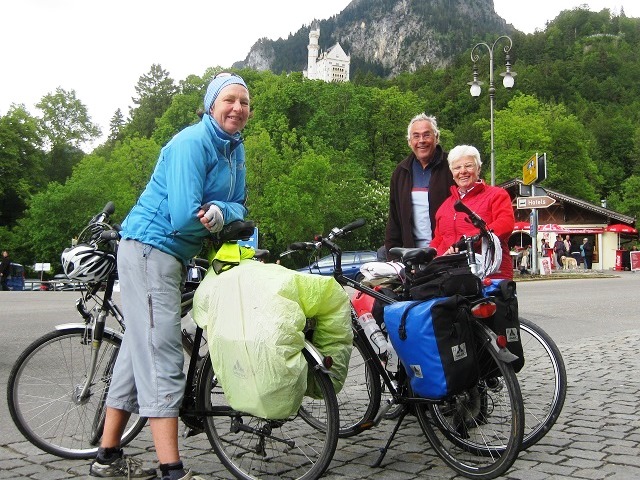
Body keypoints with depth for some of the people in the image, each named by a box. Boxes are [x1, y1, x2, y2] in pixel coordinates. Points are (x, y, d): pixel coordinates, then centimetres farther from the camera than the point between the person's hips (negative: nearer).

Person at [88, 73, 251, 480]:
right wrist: (217, 220, -6)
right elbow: (182, 217, -24)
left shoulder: (235, 149, 11)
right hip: (150, 247, -9)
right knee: (162, 355, -13)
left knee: (141, 350, 13)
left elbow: (239, 206, 5)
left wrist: (221, 213, -17)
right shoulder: (193, 142, -16)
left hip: (175, 254, 9)